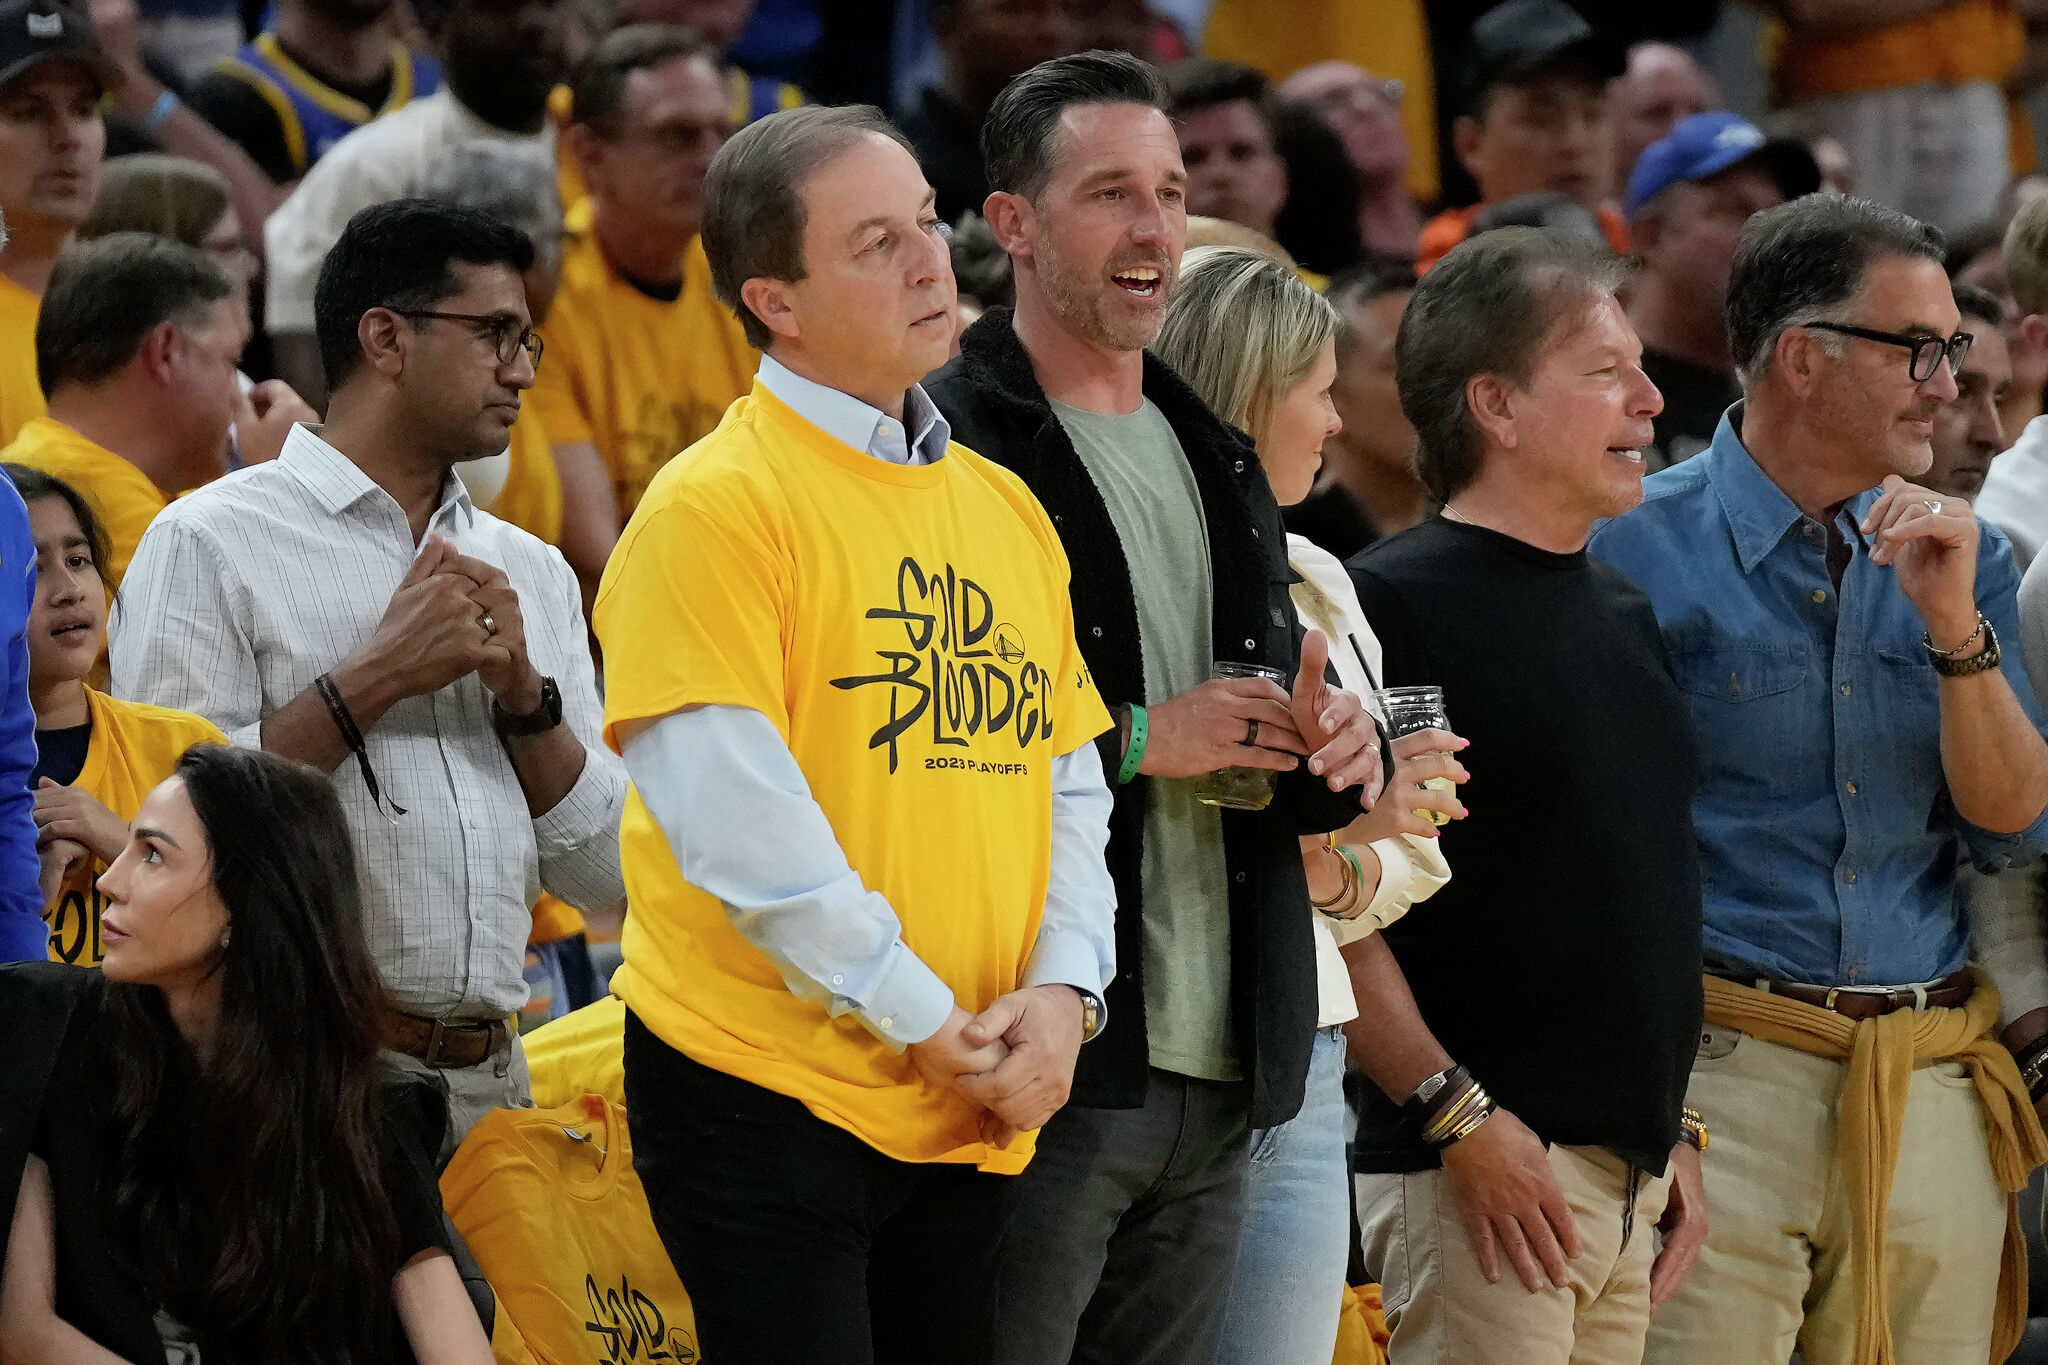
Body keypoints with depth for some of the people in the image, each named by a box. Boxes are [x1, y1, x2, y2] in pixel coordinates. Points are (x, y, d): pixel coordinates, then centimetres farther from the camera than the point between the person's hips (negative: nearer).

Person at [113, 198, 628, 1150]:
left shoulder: (532, 572, 18)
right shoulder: (211, 543, 0)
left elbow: (606, 875, 15)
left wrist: (525, 693, 0)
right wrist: (374, 678, -10)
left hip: (492, 1081, 5)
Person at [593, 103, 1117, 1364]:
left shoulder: (1005, 507, 12)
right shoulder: (717, 504, -10)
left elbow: (1070, 785, 13)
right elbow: (738, 820, -17)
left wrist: (1064, 993, -4)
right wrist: (924, 1022, -15)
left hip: (976, 1115, 6)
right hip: (766, 1098, -6)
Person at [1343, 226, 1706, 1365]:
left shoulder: (1622, 613, 18)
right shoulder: (1393, 606, -8)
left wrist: (1677, 1134, 18)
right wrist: (1459, 1117, -18)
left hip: (1633, 1174, 8)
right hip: (1483, 1166, -8)